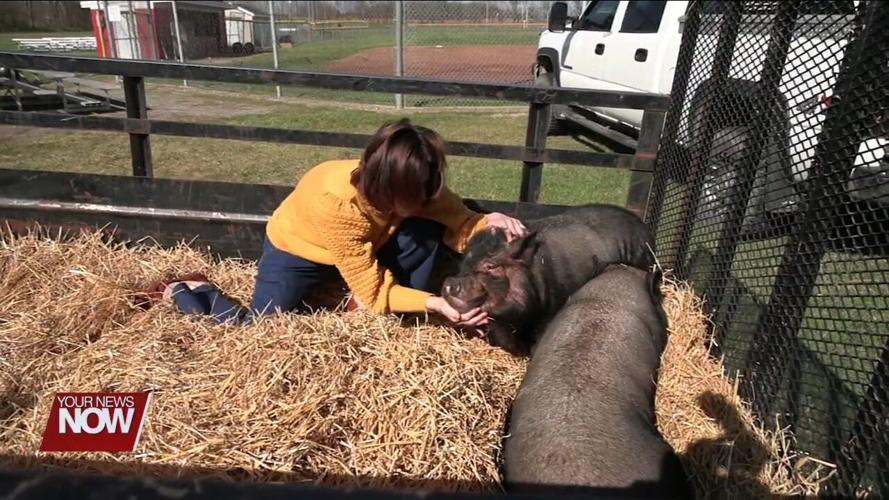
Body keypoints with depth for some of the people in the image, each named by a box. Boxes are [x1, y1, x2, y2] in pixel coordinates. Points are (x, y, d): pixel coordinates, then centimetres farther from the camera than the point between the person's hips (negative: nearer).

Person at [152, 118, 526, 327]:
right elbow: (374, 292, -35)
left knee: (427, 230, -21)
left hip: (366, 246, 5)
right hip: (295, 249, -4)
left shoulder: (412, 186, -25)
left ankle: (398, 316, -5)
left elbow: (459, 225, -17)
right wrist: (435, 303, -44)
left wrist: (490, 222, -38)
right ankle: (188, 292, 19)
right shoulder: (339, 204, -40)